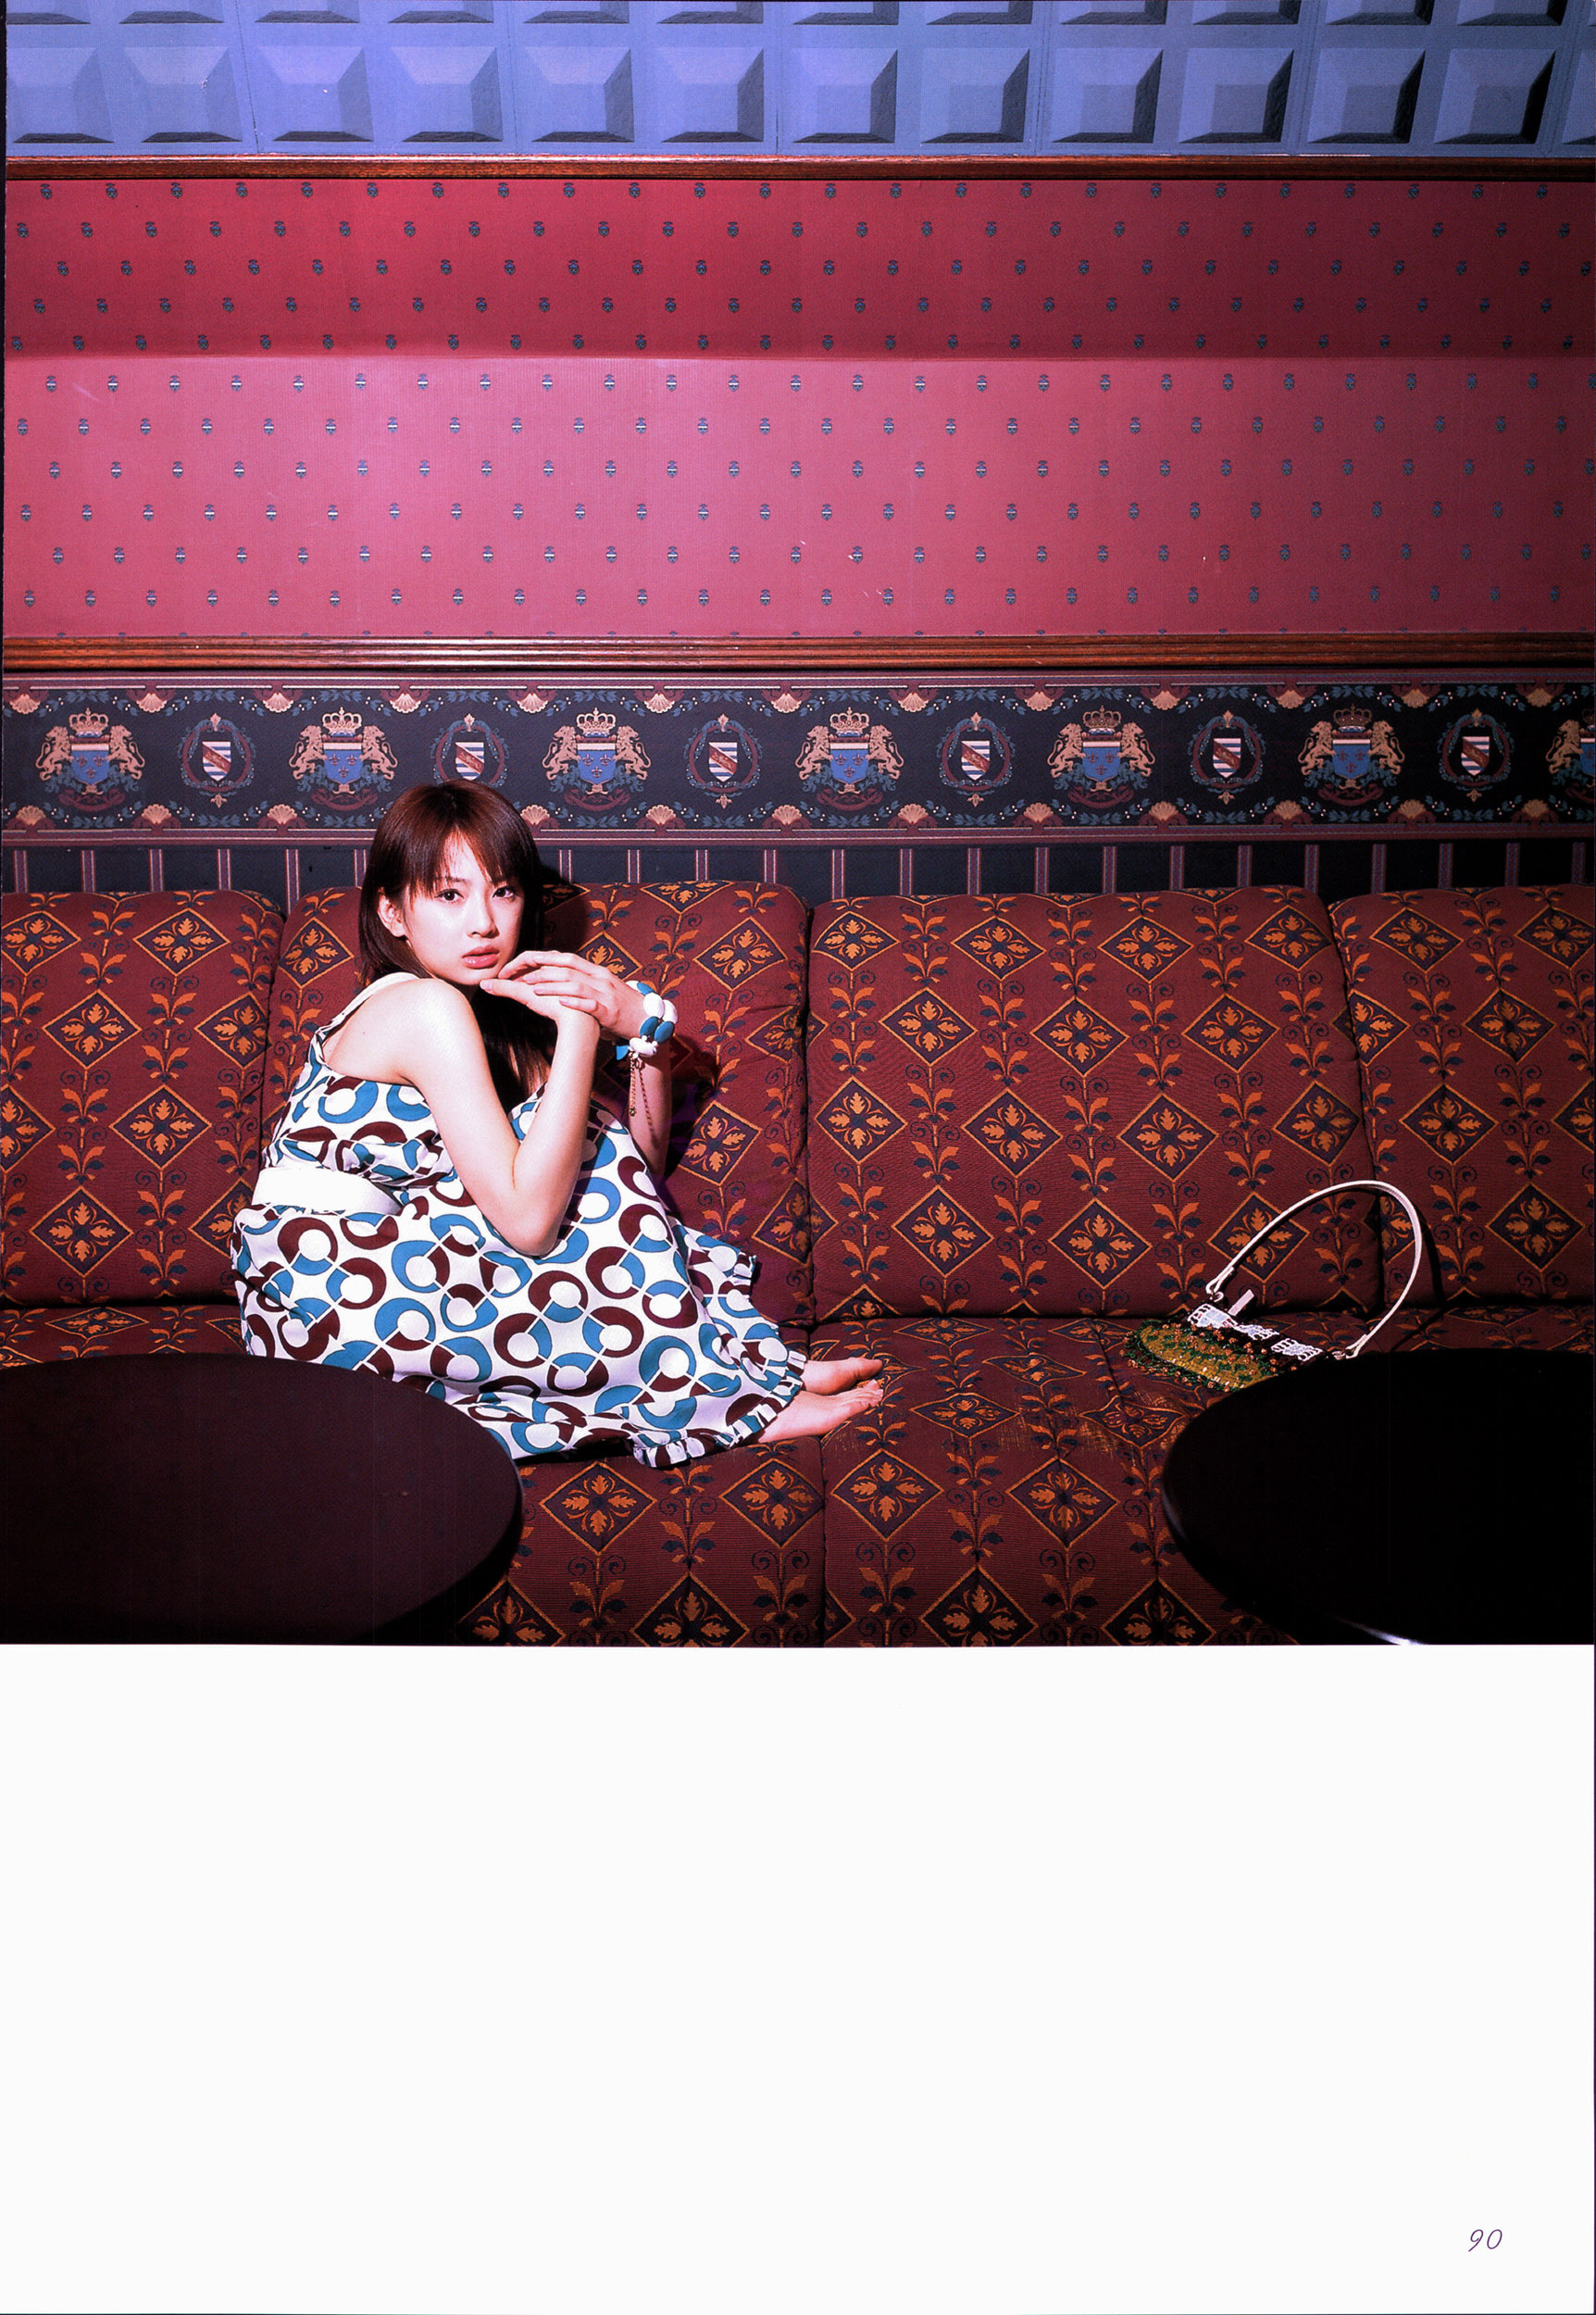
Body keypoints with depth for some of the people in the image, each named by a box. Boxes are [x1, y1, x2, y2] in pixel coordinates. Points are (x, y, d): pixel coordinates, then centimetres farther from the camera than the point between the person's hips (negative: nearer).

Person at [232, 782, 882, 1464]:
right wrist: (580, 1028, -25)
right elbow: (527, 1218, -26)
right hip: (317, 1298, -9)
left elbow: (641, 1160, 5)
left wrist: (642, 1023, -10)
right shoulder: (426, 1006, -18)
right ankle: (751, 1392, -7)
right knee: (588, 1148, -15)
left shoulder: (496, 1012, 11)